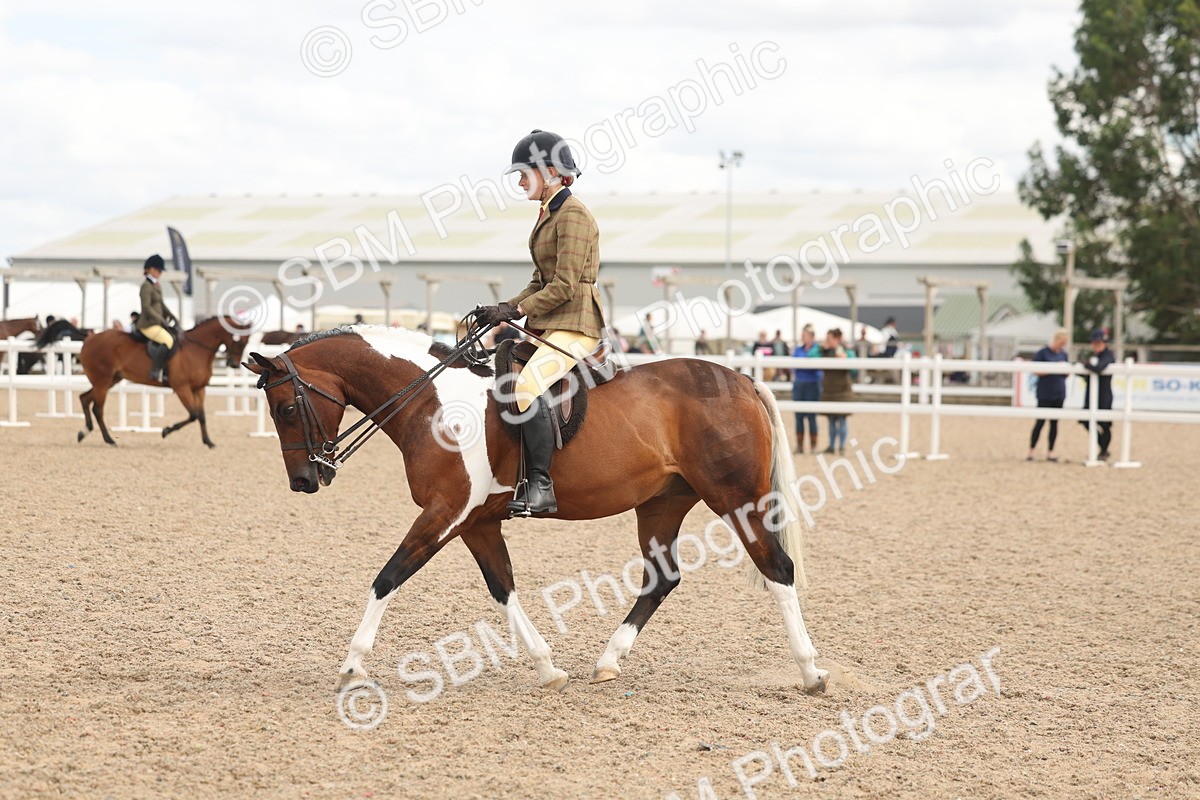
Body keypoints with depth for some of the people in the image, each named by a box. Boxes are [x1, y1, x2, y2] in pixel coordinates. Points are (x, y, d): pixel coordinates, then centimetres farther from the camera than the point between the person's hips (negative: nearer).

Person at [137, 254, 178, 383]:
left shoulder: (156, 285, 17)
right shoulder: (146, 286, -12)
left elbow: (161, 304, 23)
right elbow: (146, 307, -19)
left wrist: (173, 317, 12)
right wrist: (162, 320, -19)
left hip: (157, 324, 10)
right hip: (148, 324, -10)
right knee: (168, 341, -26)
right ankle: (155, 371, -25)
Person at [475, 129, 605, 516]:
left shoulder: (573, 215, -13)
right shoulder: (547, 214, 16)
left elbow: (565, 285, -19)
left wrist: (516, 310, -16)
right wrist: (506, 308, 6)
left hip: (575, 325, -11)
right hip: (546, 324, 11)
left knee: (527, 386, -30)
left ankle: (540, 487, -29)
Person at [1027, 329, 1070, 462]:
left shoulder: (1064, 354, 9)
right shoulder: (1042, 353, -8)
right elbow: (1036, 371, -12)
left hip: (1059, 393, 5)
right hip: (1045, 394, -5)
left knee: (1054, 422, 6)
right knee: (1040, 421, -3)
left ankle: (1050, 451, 11)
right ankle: (1031, 450, 4)